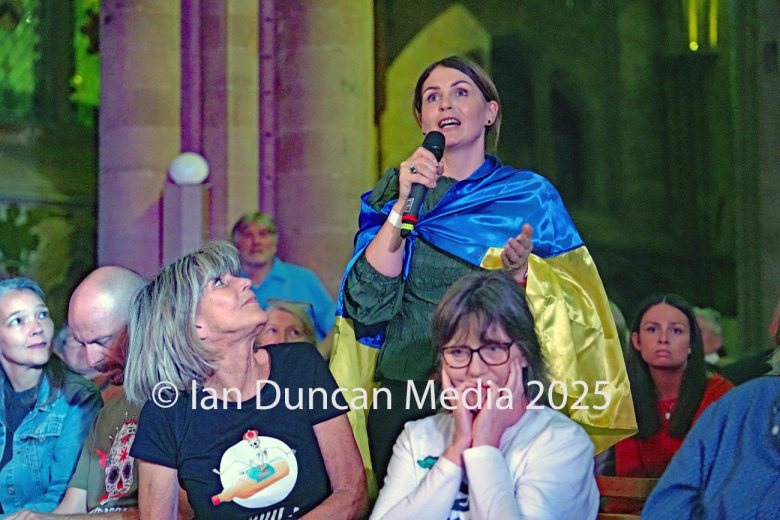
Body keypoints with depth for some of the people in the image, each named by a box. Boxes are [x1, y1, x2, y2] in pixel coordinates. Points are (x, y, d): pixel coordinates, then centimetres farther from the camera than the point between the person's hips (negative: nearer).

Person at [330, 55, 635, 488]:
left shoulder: (530, 195, 4)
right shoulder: (391, 194, 9)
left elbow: (566, 310, 1)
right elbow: (367, 301, -5)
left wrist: (522, 272, -19)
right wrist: (404, 204, -11)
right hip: (404, 400, 1)